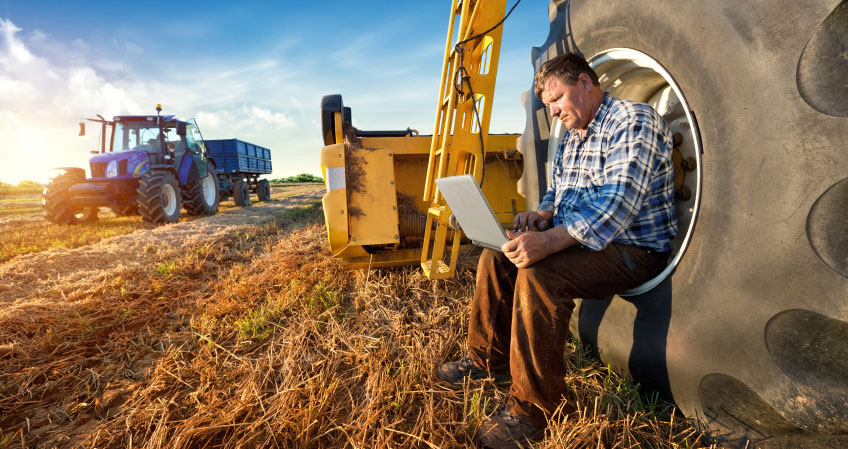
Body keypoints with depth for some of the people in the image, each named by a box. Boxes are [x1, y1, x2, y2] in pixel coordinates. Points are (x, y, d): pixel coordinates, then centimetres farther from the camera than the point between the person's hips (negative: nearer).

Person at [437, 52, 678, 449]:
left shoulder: (633, 120, -14)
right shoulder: (571, 138, 15)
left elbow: (618, 203, -28)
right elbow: (556, 191, 21)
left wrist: (551, 240, -38)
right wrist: (543, 214, -4)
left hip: (633, 249, -9)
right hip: (575, 238, 9)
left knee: (539, 274, -32)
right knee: (496, 256, 0)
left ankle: (534, 409, -17)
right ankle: (489, 360, 13)